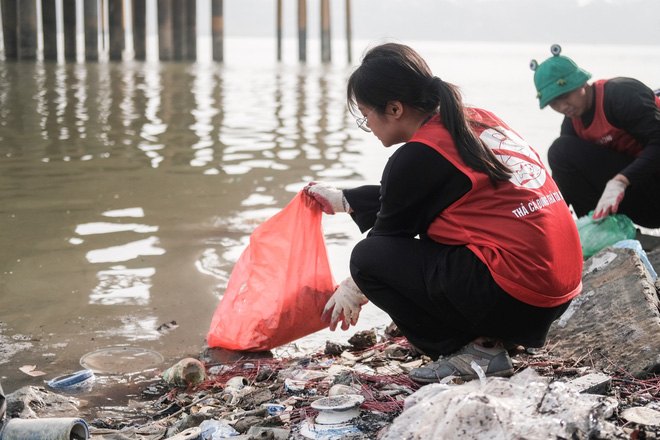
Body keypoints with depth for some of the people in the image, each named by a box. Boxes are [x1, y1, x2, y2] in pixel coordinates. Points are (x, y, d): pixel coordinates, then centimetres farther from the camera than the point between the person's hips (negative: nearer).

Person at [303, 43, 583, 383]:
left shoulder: (417, 157, -12)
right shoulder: (477, 120, 14)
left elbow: (391, 230, 3)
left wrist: (352, 290, 22)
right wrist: (343, 200, 38)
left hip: (514, 299, -10)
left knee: (369, 257, -5)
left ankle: (476, 353, -1)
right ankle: (489, 337, 12)